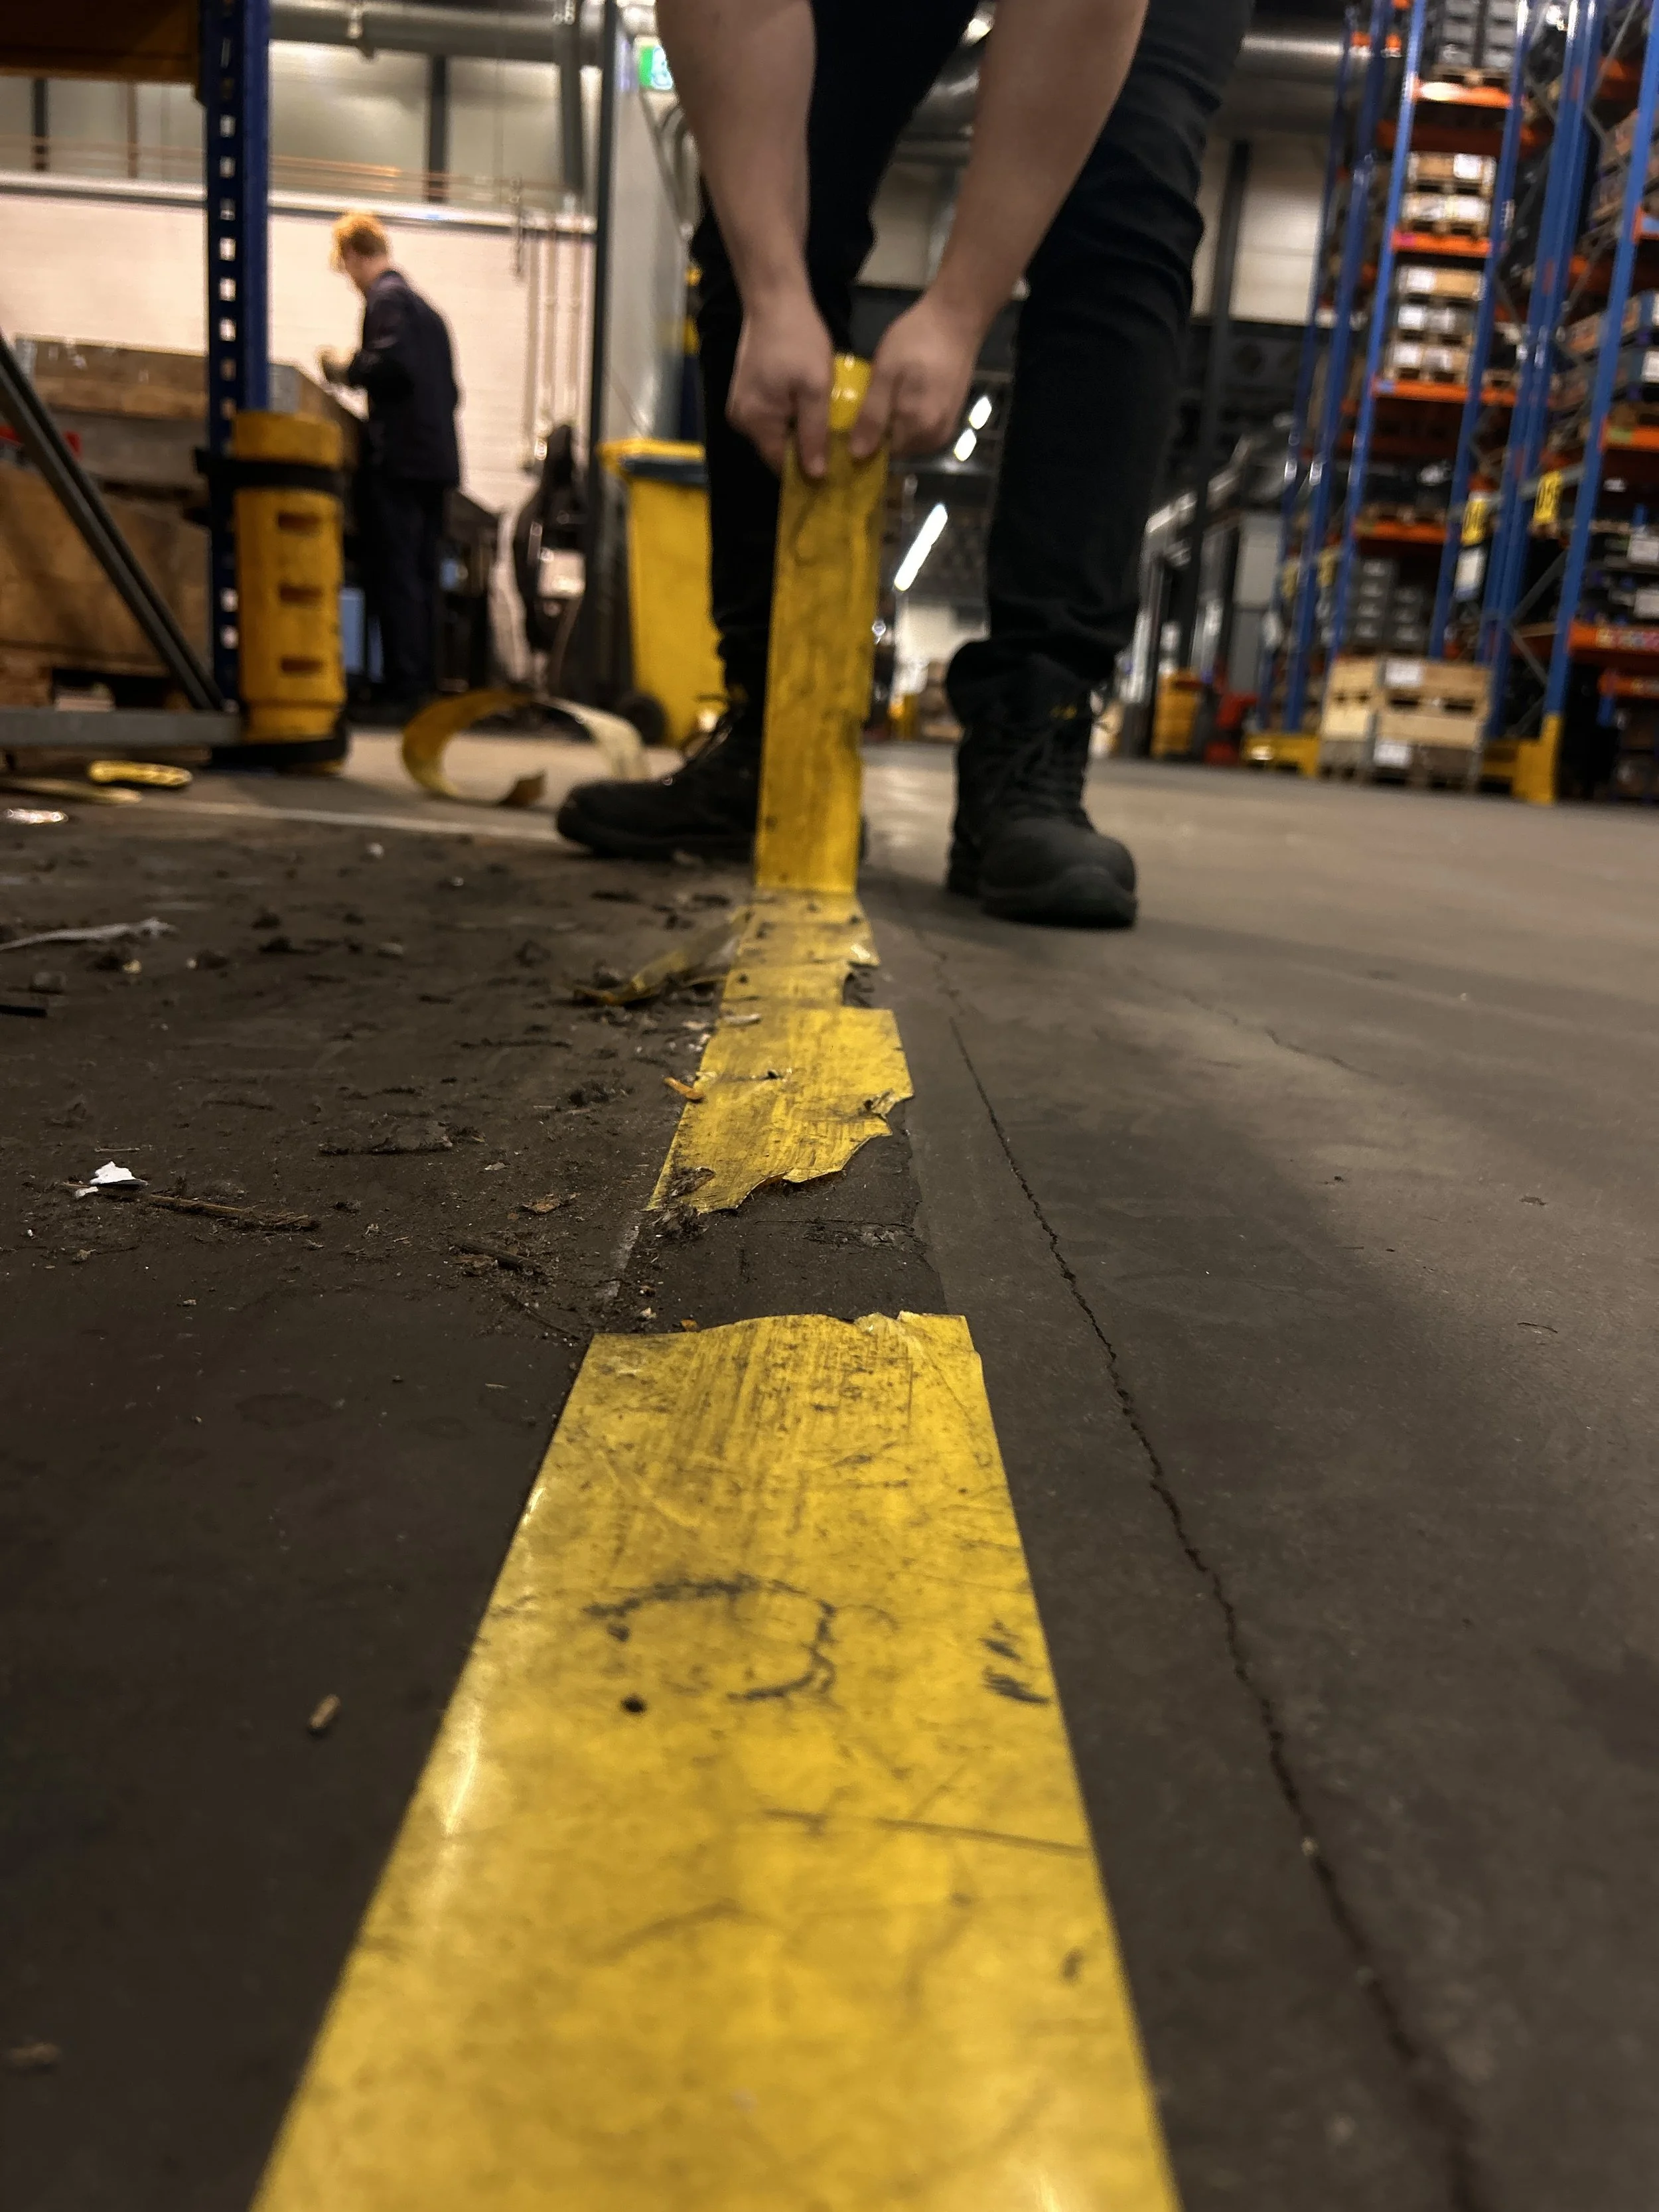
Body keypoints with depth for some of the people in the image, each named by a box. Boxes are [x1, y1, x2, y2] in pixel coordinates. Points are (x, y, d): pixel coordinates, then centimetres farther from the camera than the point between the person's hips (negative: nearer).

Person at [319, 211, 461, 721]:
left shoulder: (386, 298, -5)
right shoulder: (425, 306, 21)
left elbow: (392, 365, -20)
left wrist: (346, 369, -3)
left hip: (398, 458, -9)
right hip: (436, 456, 9)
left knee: (394, 576, -9)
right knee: (421, 577, 10)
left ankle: (403, 689, -11)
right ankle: (423, 685, 12)